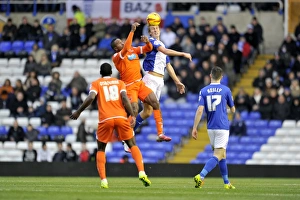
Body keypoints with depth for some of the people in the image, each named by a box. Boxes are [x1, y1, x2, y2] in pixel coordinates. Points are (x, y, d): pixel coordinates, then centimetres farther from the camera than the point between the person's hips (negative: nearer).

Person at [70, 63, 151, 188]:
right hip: (121, 117, 1)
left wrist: (78, 112, 2)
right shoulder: (119, 82, 16)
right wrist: (132, 115, -5)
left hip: (105, 119, -1)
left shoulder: (96, 83, 12)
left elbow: (91, 98, -5)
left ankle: (104, 181, -1)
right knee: (132, 145, 13)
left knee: (101, 149, 14)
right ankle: (142, 173, -6)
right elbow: (124, 98, -1)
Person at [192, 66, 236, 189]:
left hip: (210, 128, 4)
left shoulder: (203, 91, 2)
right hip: (223, 127, -4)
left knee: (222, 155, 17)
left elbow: (200, 110, -8)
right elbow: (233, 110, 8)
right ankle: (201, 176, -28)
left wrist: (194, 128, -6)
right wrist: (232, 109, 32)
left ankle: (227, 183, 21)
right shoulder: (226, 90, -1)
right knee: (218, 156, -9)